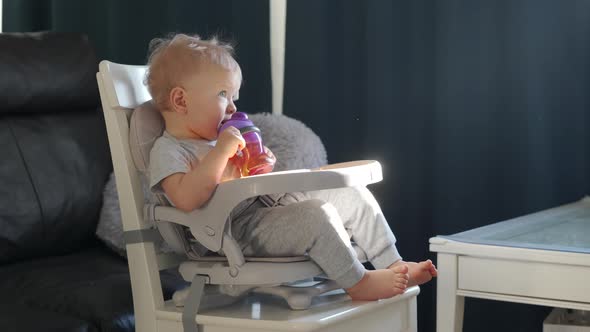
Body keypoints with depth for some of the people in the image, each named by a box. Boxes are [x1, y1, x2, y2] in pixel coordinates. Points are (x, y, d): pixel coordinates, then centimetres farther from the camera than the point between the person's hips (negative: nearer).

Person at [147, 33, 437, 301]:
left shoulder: (215, 139, 20)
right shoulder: (167, 150, -9)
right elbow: (186, 199, -28)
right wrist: (221, 151, -26)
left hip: (266, 202, 10)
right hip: (238, 230, -10)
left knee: (352, 194, 2)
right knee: (315, 215, -30)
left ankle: (393, 265, 5)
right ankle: (357, 283, -16)